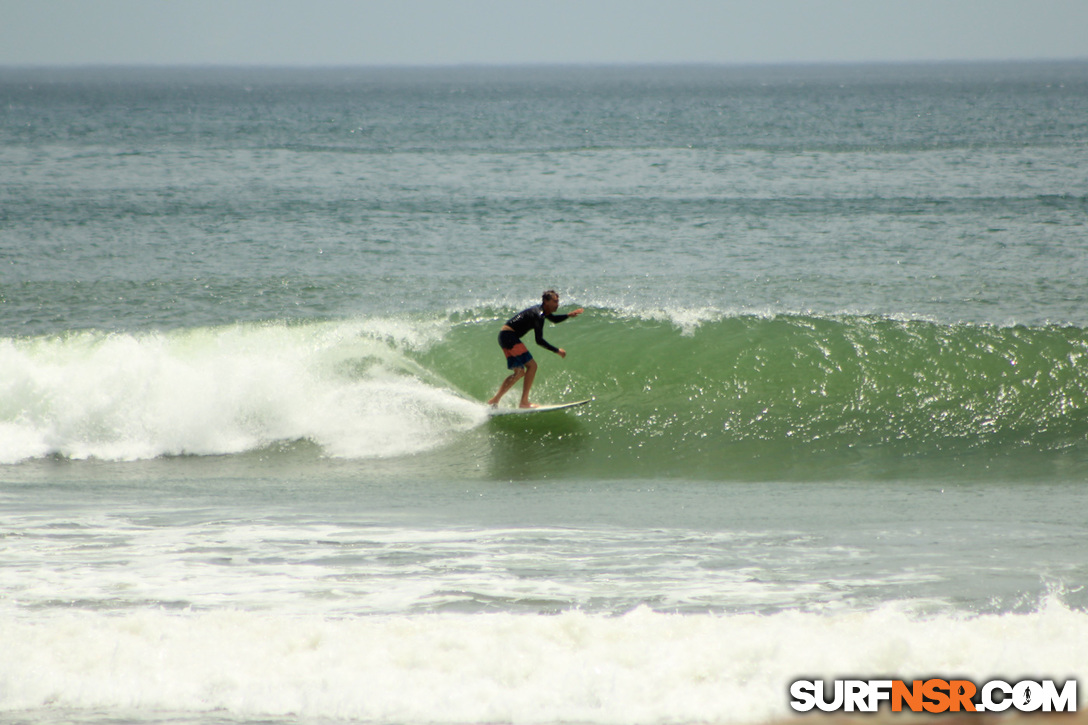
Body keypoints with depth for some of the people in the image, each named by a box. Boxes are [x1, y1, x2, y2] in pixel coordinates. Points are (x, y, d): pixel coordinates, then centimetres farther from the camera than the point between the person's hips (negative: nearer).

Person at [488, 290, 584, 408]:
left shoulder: (541, 310, 13)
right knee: (531, 365, -13)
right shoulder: (538, 315, -18)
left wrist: (569, 315, 20)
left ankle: (494, 400, 13)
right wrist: (557, 350, -18)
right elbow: (539, 340, -23)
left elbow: (554, 319, 35)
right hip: (509, 336, -11)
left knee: (520, 372, 14)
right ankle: (524, 402, -16)